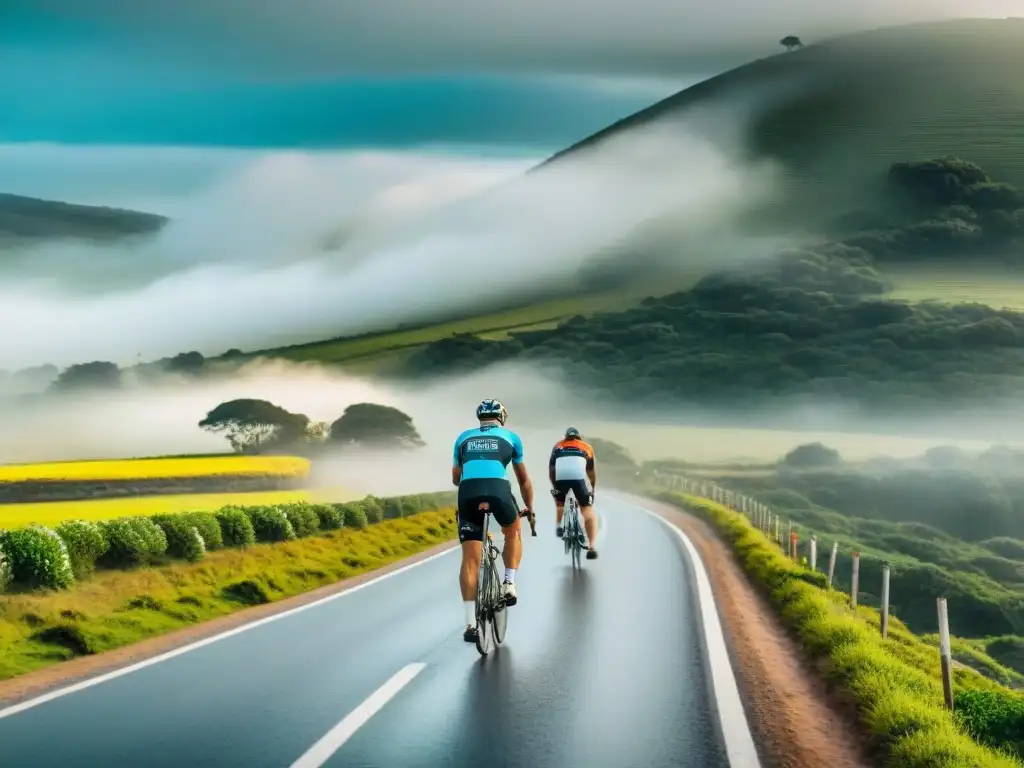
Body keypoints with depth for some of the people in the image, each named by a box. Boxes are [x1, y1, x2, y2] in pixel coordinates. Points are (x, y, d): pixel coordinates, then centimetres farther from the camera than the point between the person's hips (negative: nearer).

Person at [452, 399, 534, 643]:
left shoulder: (464, 437, 27)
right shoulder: (510, 437, 23)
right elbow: (523, 479, 31)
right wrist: (529, 507, 44)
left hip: (468, 492, 1)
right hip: (498, 490, -1)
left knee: (470, 559, 5)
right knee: (513, 531, 31)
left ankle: (471, 624, 1)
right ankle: (509, 584, 15)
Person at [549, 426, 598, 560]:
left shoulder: (558, 446, 31)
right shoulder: (586, 447, 29)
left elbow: (551, 470, 28)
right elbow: (591, 472, 36)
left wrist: (554, 487, 39)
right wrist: (592, 489, 50)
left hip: (561, 477, 1)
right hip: (579, 478, -1)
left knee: (559, 503, 33)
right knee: (588, 512, 6)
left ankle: (558, 526, 13)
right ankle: (591, 547, -8)